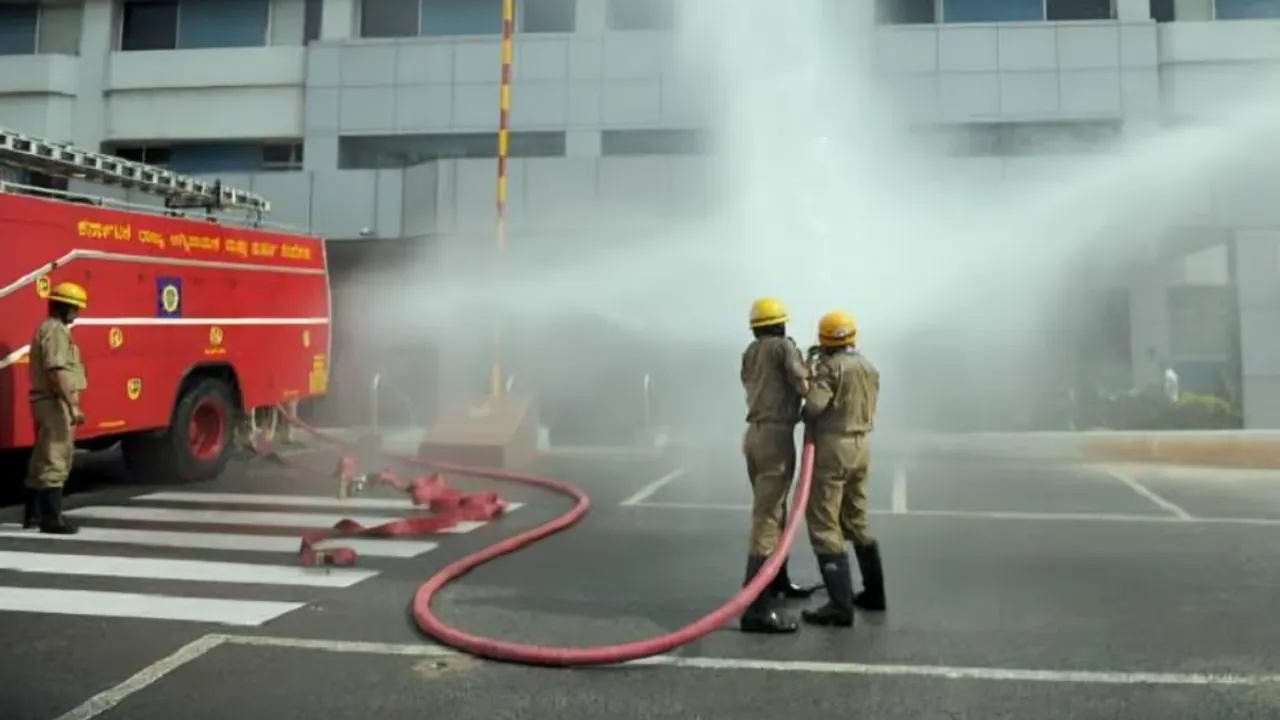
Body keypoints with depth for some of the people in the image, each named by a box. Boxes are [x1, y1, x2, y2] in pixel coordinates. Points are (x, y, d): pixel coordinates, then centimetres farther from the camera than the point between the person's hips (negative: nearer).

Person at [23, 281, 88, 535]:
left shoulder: (47, 329, 18)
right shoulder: (55, 331, -15)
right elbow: (57, 372, -24)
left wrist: (69, 405, 23)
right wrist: (73, 406, -24)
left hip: (47, 402, 11)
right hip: (55, 404, -11)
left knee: (42, 461, 17)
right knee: (54, 461, -7)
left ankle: (33, 514, 26)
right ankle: (51, 518, -4)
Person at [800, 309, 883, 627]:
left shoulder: (831, 366, -12)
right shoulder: (870, 368, 13)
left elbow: (814, 405, -22)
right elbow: (865, 409, 13)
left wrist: (806, 416, -2)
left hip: (832, 448, -8)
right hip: (859, 446, 9)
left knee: (824, 527, -5)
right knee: (856, 522, 20)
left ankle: (841, 605, -7)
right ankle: (874, 592, 29)